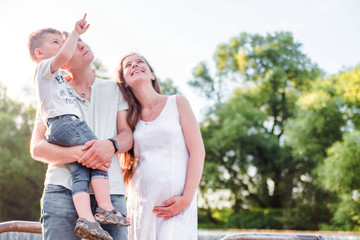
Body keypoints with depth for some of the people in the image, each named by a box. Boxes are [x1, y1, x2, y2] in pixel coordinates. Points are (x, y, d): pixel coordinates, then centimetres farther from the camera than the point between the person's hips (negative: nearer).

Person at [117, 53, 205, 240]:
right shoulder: (130, 117, 13)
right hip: (141, 203, 3)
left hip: (176, 202, -3)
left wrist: (186, 198, -8)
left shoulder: (177, 103, 5)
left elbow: (198, 152, -2)